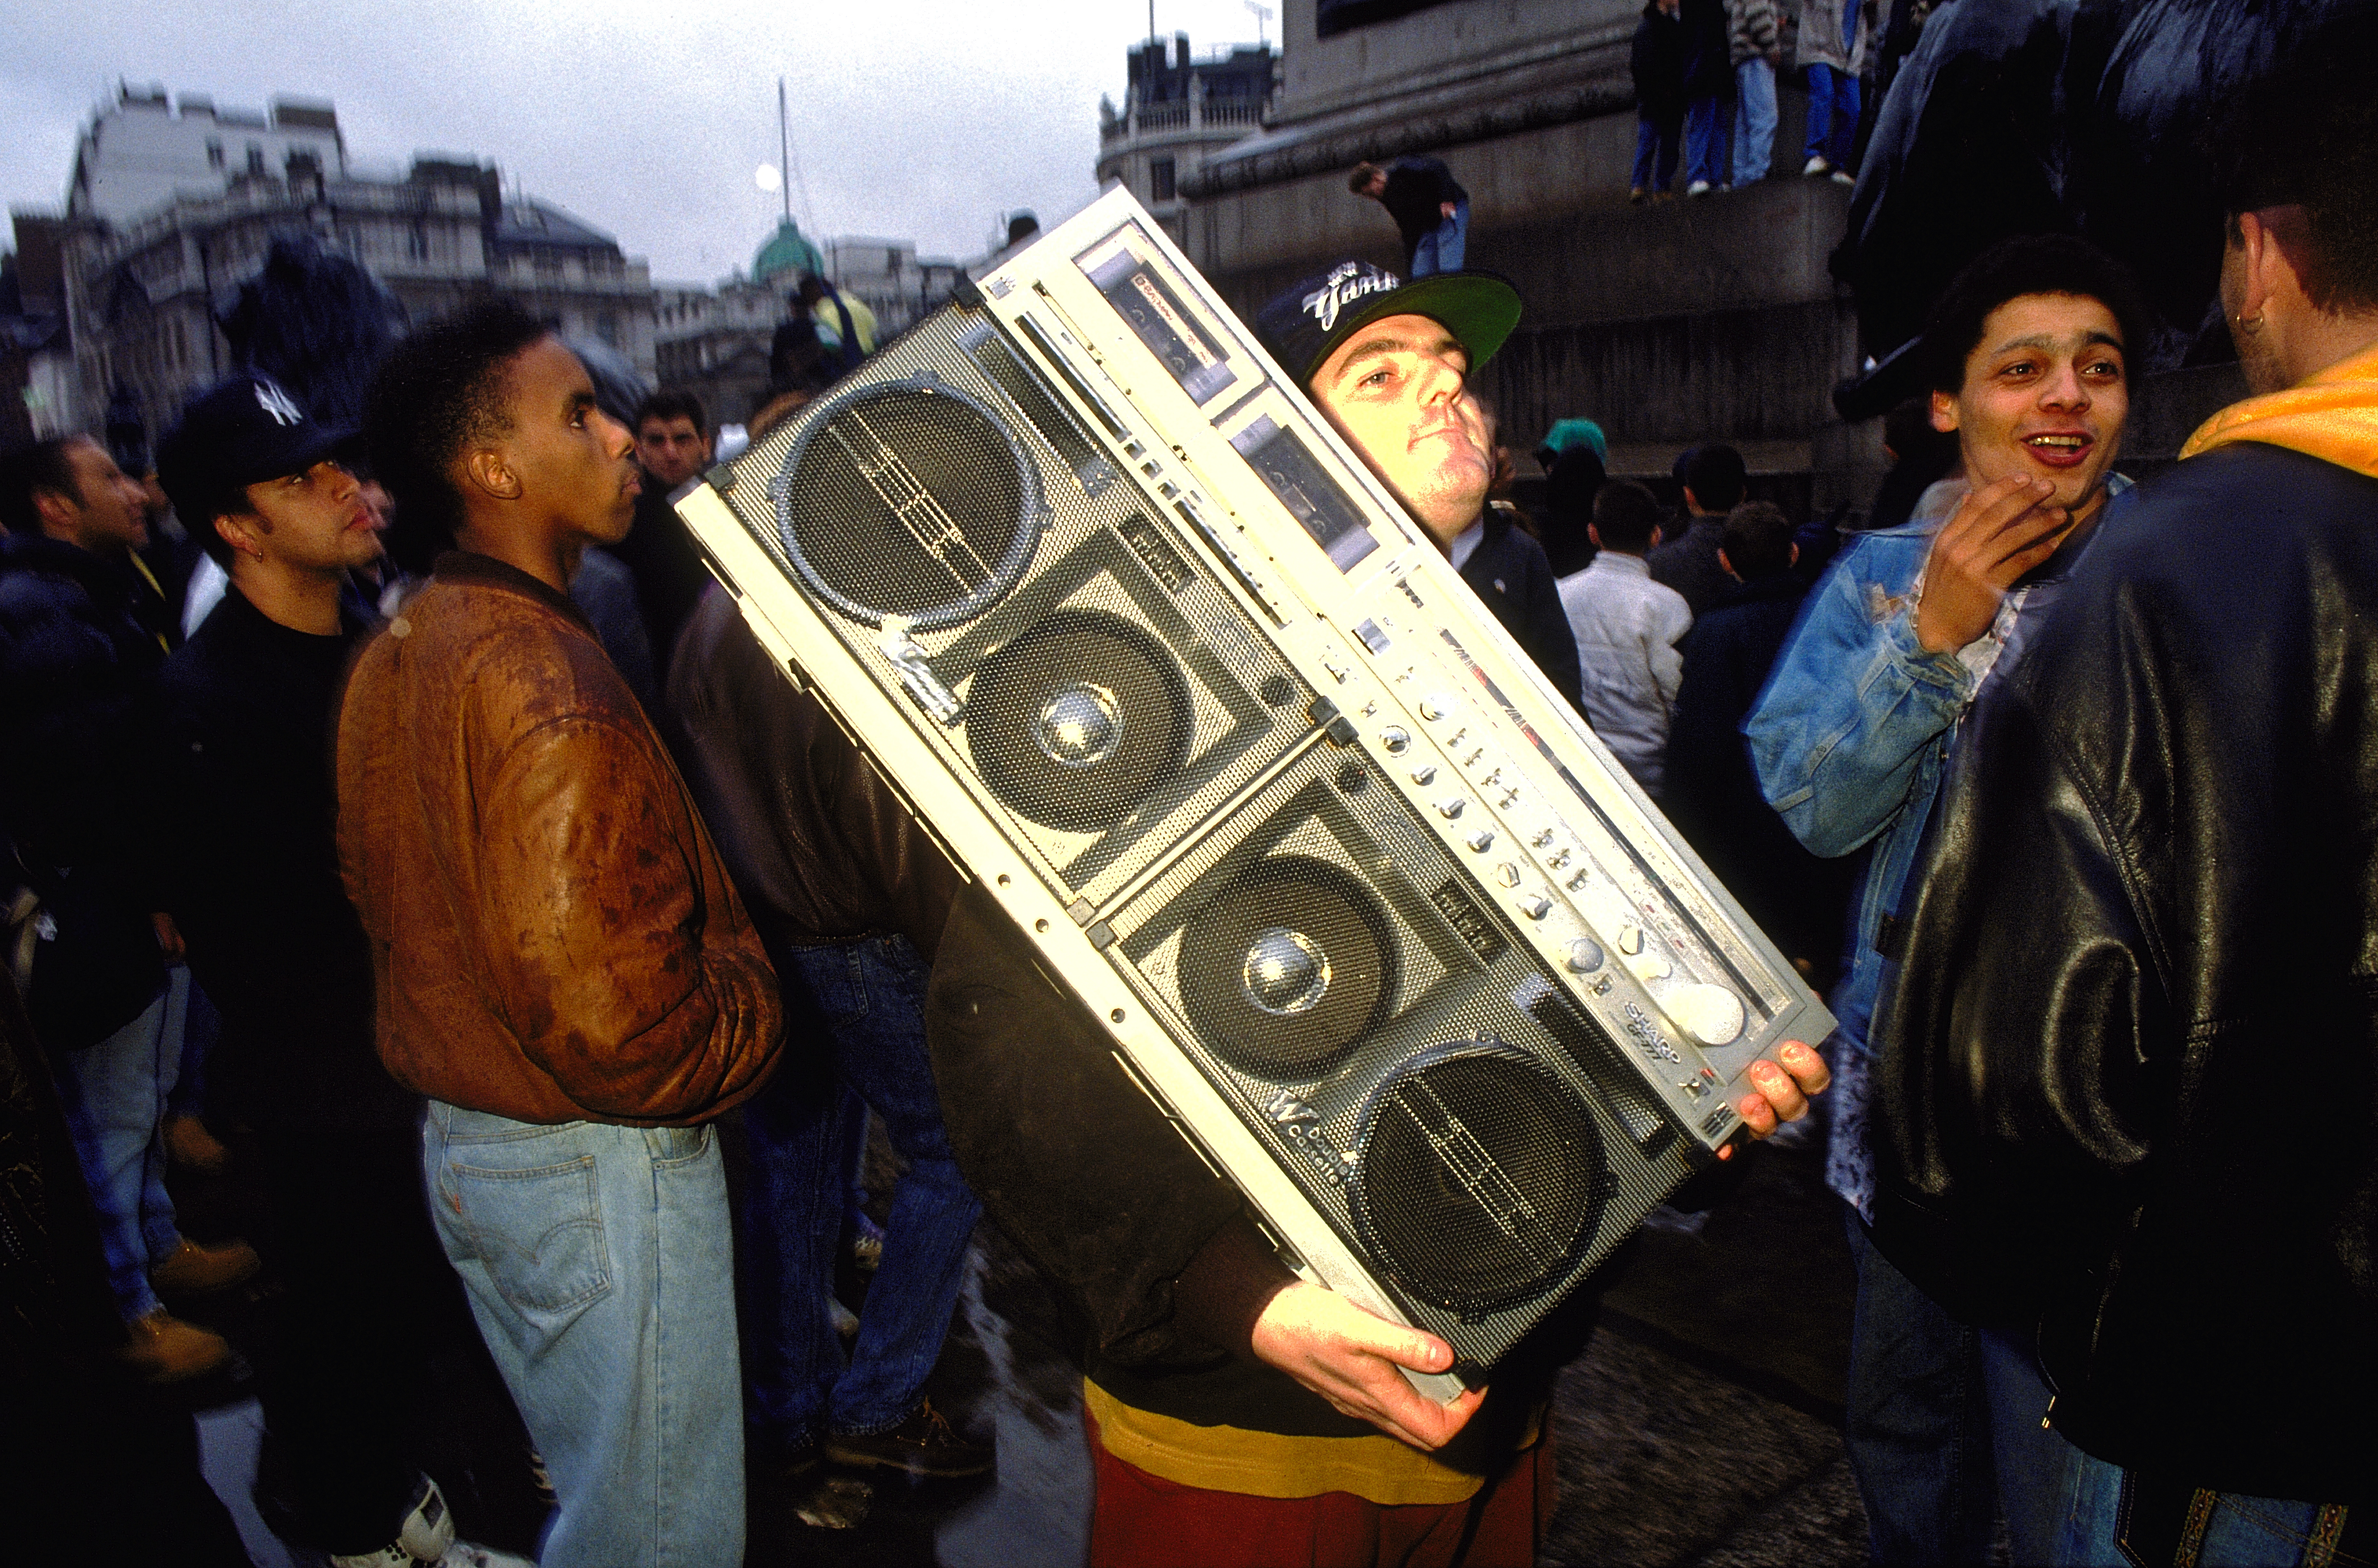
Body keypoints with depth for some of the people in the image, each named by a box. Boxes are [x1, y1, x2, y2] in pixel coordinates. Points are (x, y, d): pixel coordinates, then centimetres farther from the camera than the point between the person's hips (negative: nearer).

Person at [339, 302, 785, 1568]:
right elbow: (611, 1021, -30)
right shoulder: (549, 680, -25)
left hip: (454, 1140, 10)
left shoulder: (391, 657, 6)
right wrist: (752, 1009, -12)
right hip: (601, 1170, -9)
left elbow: (378, 898, 15)